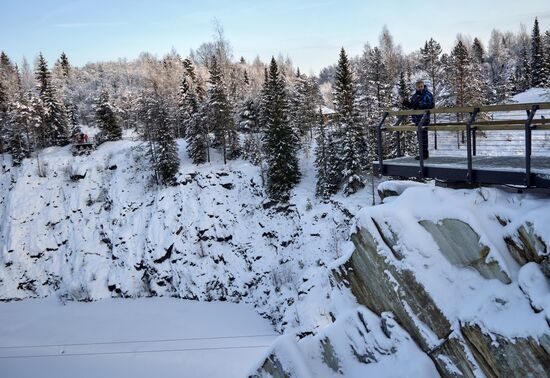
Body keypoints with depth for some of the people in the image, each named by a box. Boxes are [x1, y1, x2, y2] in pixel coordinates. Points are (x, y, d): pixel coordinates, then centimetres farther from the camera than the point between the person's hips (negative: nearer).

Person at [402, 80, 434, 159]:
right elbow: (410, 106, 20)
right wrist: (406, 103, 0)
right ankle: (423, 153, 20)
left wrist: (421, 104, -21)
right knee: (419, 136, 11)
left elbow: (431, 105, -11)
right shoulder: (415, 95, 15)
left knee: (423, 136, -9)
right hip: (417, 118, 7)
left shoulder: (428, 94, -3)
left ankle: (425, 154, -6)